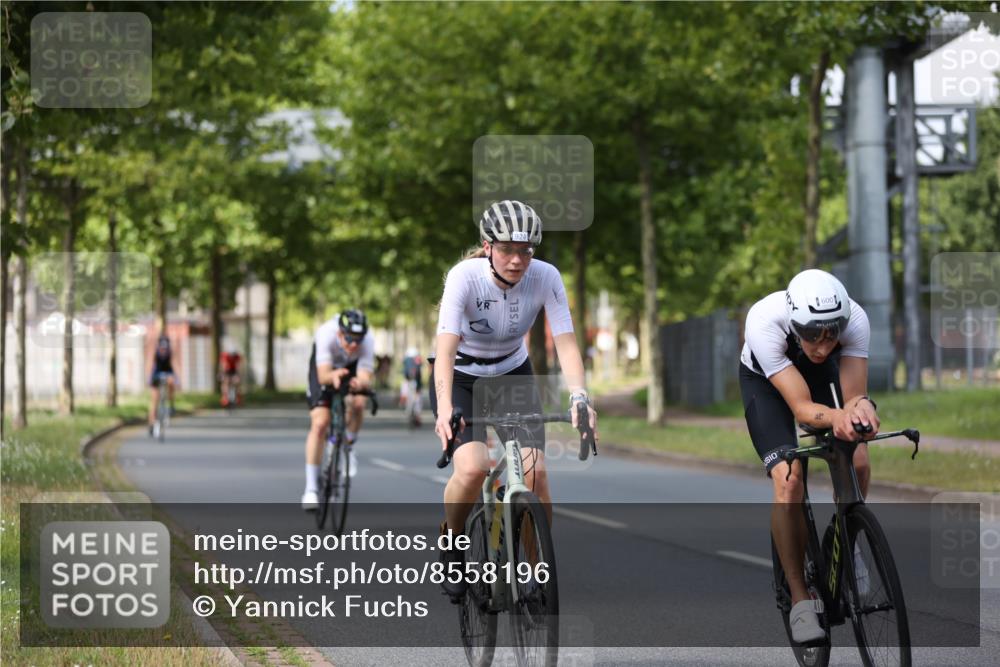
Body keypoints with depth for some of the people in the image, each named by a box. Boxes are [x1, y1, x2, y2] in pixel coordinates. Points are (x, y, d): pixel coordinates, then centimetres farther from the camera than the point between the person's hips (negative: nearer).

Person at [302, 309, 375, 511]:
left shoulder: (368, 340, -35)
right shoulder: (326, 334, -39)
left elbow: (365, 377, -38)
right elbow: (323, 376, -45)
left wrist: (360, 383, -62)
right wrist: (333, 376, -67)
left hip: (353, 368, 2)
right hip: (326, 368, -2)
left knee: (358, 403, -28)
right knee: (319, 423, -15)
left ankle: (349, 446, 4)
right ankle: (311, 488, -9)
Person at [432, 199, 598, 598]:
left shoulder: (545, 277, -20)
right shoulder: (465, 276, -28)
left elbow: (565, 342, -23)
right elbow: (446, 348, -37)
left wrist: (579, 397, -40)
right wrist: (444, 409, -51)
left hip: (512, 374, 3)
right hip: (460, 377, -3)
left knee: (535, 473, -15)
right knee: (473, 468, -25)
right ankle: (451, 543, 3)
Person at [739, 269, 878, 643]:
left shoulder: (854, 320, -35)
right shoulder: (764, 322, -41)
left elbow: (853, 394, -32)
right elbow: (801, 407, -41)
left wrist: (860, 406, -56)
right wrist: (837, 417, -61)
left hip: (821, 373, 3)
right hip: (765, 379, -3)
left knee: (858, 464, -17)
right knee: (788, 483, -21)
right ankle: (800, 600, -10)